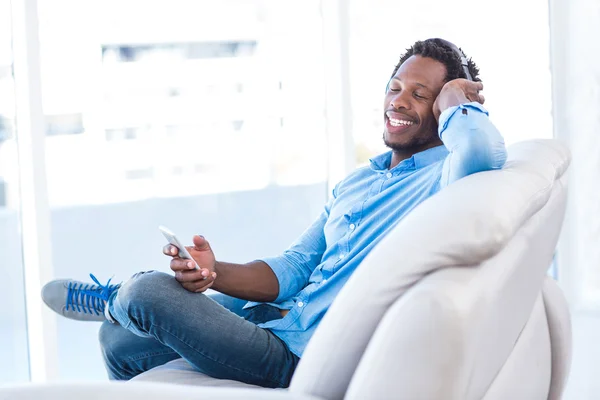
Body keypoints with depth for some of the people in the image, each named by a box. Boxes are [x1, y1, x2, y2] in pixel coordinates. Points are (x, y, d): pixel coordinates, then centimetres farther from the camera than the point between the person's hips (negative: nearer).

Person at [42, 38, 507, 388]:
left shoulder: (443, 177, -10)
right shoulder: (358, 181, 18)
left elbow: (484, 152, -38)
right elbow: (291, 271, 14)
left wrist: (453, 98, -14)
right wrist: (214, 271, -7)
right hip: (278, 319, 9)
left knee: (147, 292, -14)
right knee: (119, 340, 14)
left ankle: (115, 298, 24)